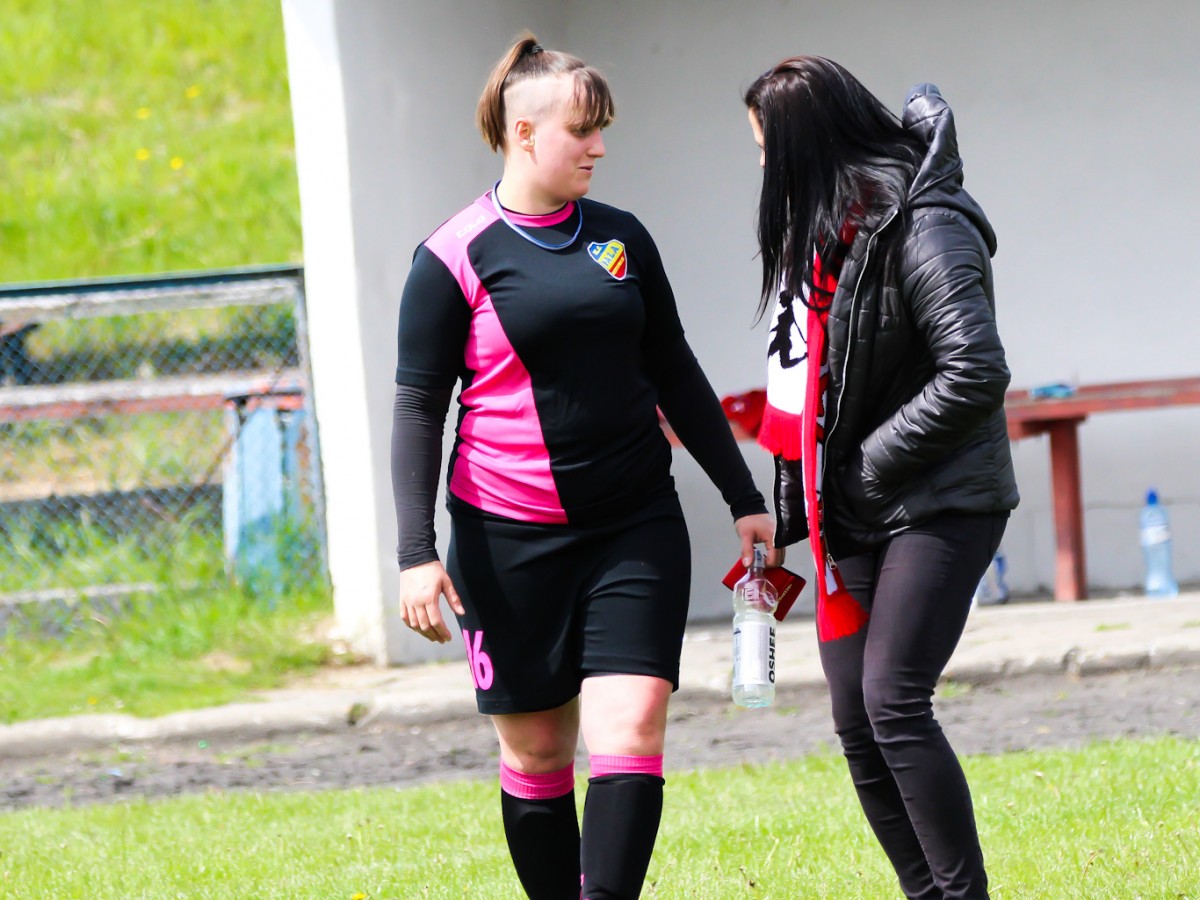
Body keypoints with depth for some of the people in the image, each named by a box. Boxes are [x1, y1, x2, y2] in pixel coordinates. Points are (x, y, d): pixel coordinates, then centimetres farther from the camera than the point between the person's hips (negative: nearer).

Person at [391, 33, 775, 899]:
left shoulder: (621, 239, 8)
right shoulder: (453, 259, -5)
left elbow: (676, 376, 17)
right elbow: (417, 408, -4)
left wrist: (744, 499, 17)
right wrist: (418, 552, -12)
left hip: (637, 526, 3)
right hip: (511, 538, -3)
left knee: (631, 729, -11)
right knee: (537, 748, 4)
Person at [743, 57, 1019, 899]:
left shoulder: (923, 229, -15)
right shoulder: (822, 227, 12)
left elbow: (976, 374, -22)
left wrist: (871, 461, -16)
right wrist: (793, 506, 15)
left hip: (940, 505, -9)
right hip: (853, 514, 9)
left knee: (893, 702, -17)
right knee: (857, 720, 5)